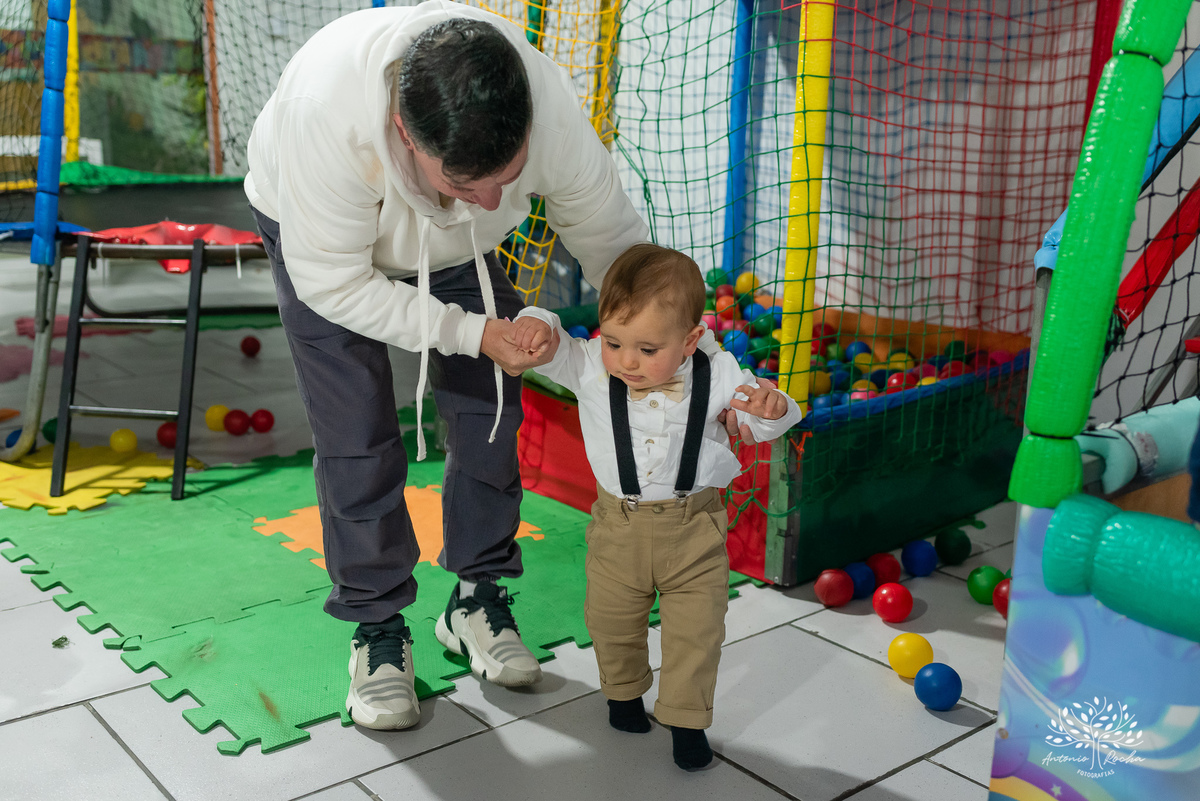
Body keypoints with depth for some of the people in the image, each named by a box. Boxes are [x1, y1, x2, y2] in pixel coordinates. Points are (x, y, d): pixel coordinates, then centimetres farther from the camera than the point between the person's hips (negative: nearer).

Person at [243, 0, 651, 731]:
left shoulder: (551, 110, -36)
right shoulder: (324, 107, -45)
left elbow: (615, 243, -18)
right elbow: (333, 282, -32)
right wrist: (471, 332, -37)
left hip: (455, 251, 3)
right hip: (321, 239, -2)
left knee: (490, 413, 0)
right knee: (356, 439, -7)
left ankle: (477, 600, 20)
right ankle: (377, 626, 13)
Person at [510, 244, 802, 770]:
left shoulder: (716, 376, -14)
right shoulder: (590, 368, -14)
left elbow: (765, 423, -10)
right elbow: (547, 349, -14)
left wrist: (771, 407, -34)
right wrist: (536, 324, -38)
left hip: (694, 528, -1)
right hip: (619, 526, 2)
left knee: (696, 632, 5)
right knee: (611, 622, 19)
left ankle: (686, 719, 26)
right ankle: (623, 691, 47)